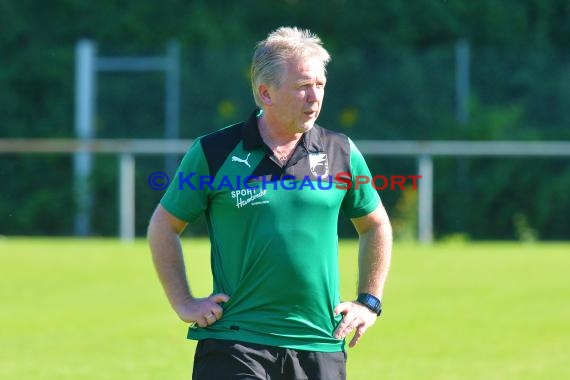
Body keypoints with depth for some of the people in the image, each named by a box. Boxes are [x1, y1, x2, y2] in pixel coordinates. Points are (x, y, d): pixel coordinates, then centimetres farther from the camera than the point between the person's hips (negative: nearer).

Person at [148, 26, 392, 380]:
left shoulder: (341, 153, 6)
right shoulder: (213, 153, -2)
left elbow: (376, 227, 21)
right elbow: (163, 227, 8)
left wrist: (369, 301, 14)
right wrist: (183, 303, 3)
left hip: (321, 347, 3)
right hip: (234, 346, -3)